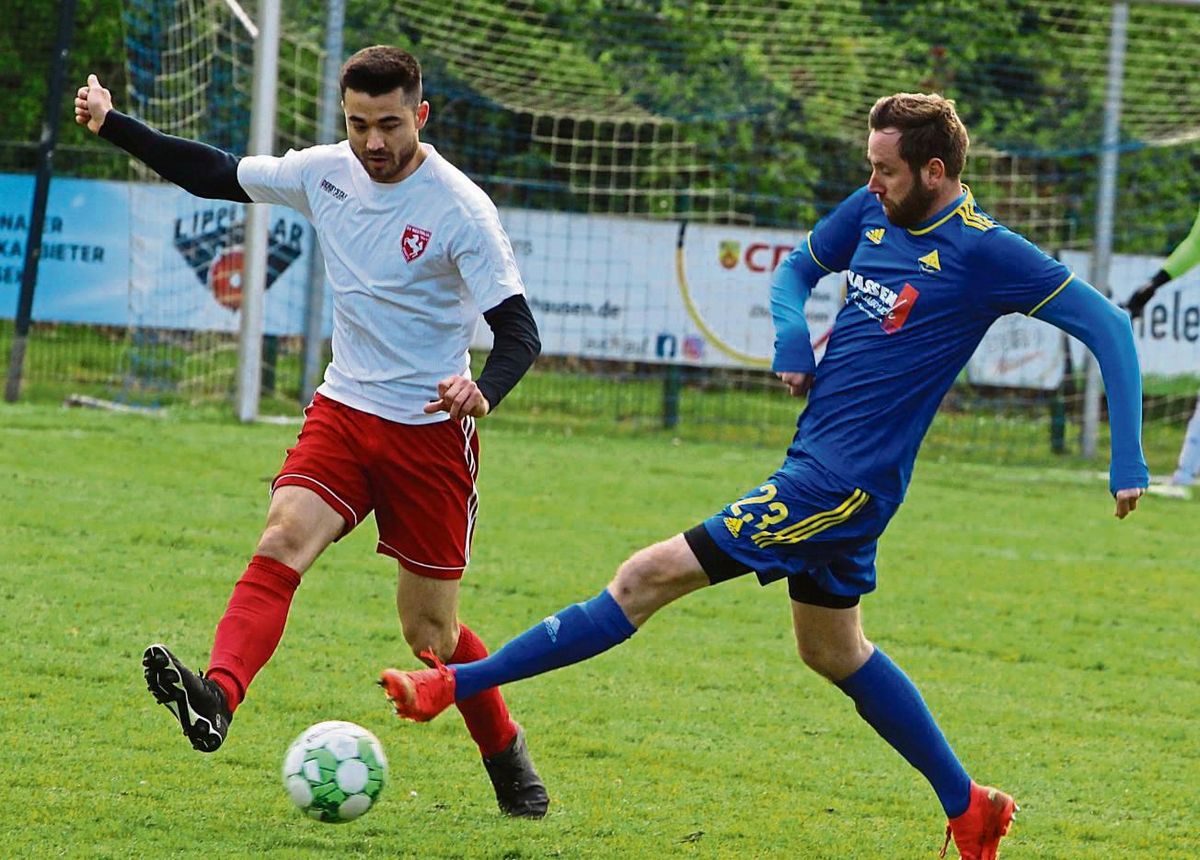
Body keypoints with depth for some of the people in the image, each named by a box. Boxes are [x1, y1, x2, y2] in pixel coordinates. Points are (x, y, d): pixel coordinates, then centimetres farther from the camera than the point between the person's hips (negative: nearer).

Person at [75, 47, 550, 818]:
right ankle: (216, 698, -42)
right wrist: (112, 124, 7)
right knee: (283, 541, -24)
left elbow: (519, 332, -17)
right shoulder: (326, 173, -1)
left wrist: (484, 391, -38)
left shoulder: (459, 210, -16)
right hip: (344, 411, 4)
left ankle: (507, 756, 27)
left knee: (429, 631, 3)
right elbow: (216, 175, 13)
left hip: (431, 430, -4)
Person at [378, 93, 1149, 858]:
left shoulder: (984, 253, -14)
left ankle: (455, 685, -8)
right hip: (823, 472, 10)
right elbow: (799, 269, 24)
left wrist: (1128, 462, -15)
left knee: (650, 577, -10)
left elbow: (1108, 325, -11)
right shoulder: (872, 212, 7)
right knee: (835, 651, 23)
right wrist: (791, 333, 0)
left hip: (845, 480, -10)